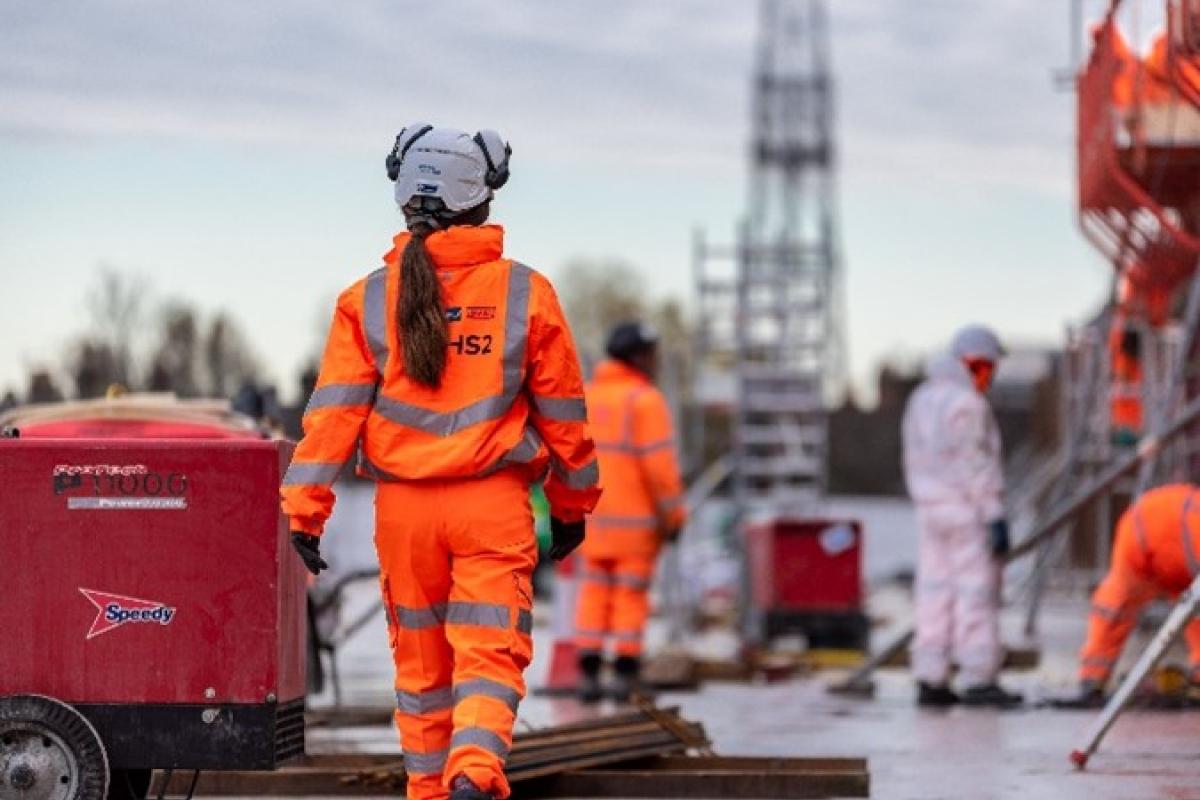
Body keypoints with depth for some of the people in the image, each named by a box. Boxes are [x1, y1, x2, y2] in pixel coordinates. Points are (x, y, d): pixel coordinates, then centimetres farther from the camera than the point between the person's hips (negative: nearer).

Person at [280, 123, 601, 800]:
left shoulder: (369, 299, 1)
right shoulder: (526, 294, -1)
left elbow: (335, 409, -4)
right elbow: (563, 412, 6)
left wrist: (305, 508, -2)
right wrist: (573, 506, 18)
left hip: (403, 506, 2)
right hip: (495, 504, -2)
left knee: (421, 662, 15)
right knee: (490, 652, -4)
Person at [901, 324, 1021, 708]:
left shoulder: (922, 399, 13)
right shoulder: (967, 404, -14)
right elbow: (977, 465, -18)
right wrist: (995, 517, -16)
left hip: (931, 507, 8)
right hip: (969, 510, -8)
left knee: (936, 592, 8)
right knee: (977, 592, -6)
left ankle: (930, 680, 7)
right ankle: (979, 680, -7)